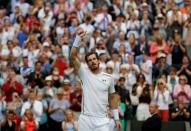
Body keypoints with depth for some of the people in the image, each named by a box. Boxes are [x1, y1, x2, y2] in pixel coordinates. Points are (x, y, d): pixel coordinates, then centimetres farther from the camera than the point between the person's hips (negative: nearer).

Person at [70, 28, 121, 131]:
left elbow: (112, 98, 15)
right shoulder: (84, 73, 1)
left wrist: (116, 118, 11)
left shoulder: (108, 78, 7)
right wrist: (78, 38, -23)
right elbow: (73, 57, -13)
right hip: (85, 119, -1)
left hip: (102, 120, 1)